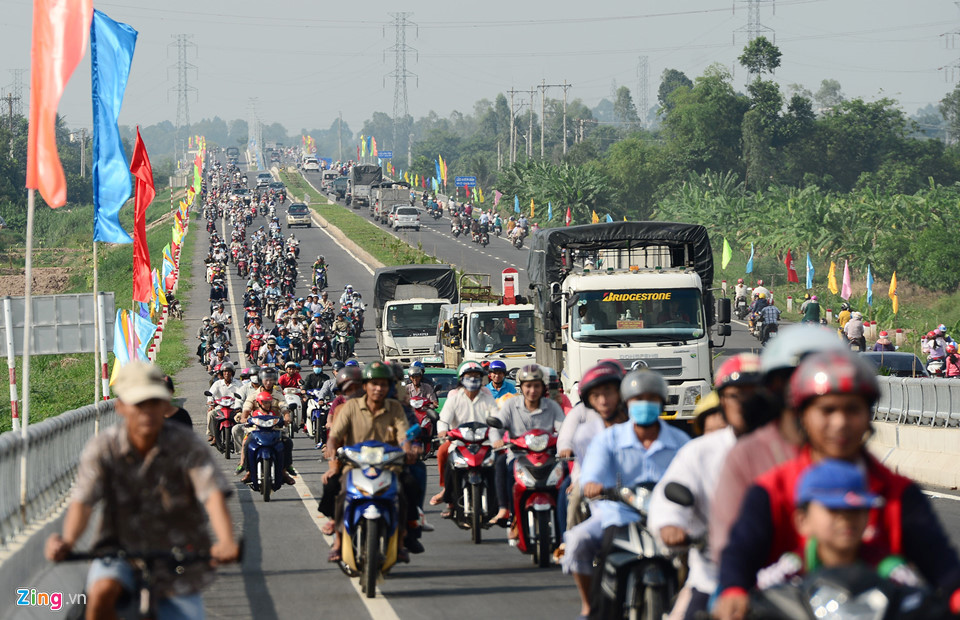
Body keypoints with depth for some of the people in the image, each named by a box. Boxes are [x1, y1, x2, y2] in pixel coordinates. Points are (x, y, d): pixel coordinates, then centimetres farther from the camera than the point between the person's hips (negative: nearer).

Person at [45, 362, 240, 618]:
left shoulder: (187, 445, -14)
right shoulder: (103, 448, -13)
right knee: (102, 591, -32)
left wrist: (226, 542, -47)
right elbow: (83, 500, -21)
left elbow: (213, 493, -27)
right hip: (121, 549, -1)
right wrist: (67, 541, -43)